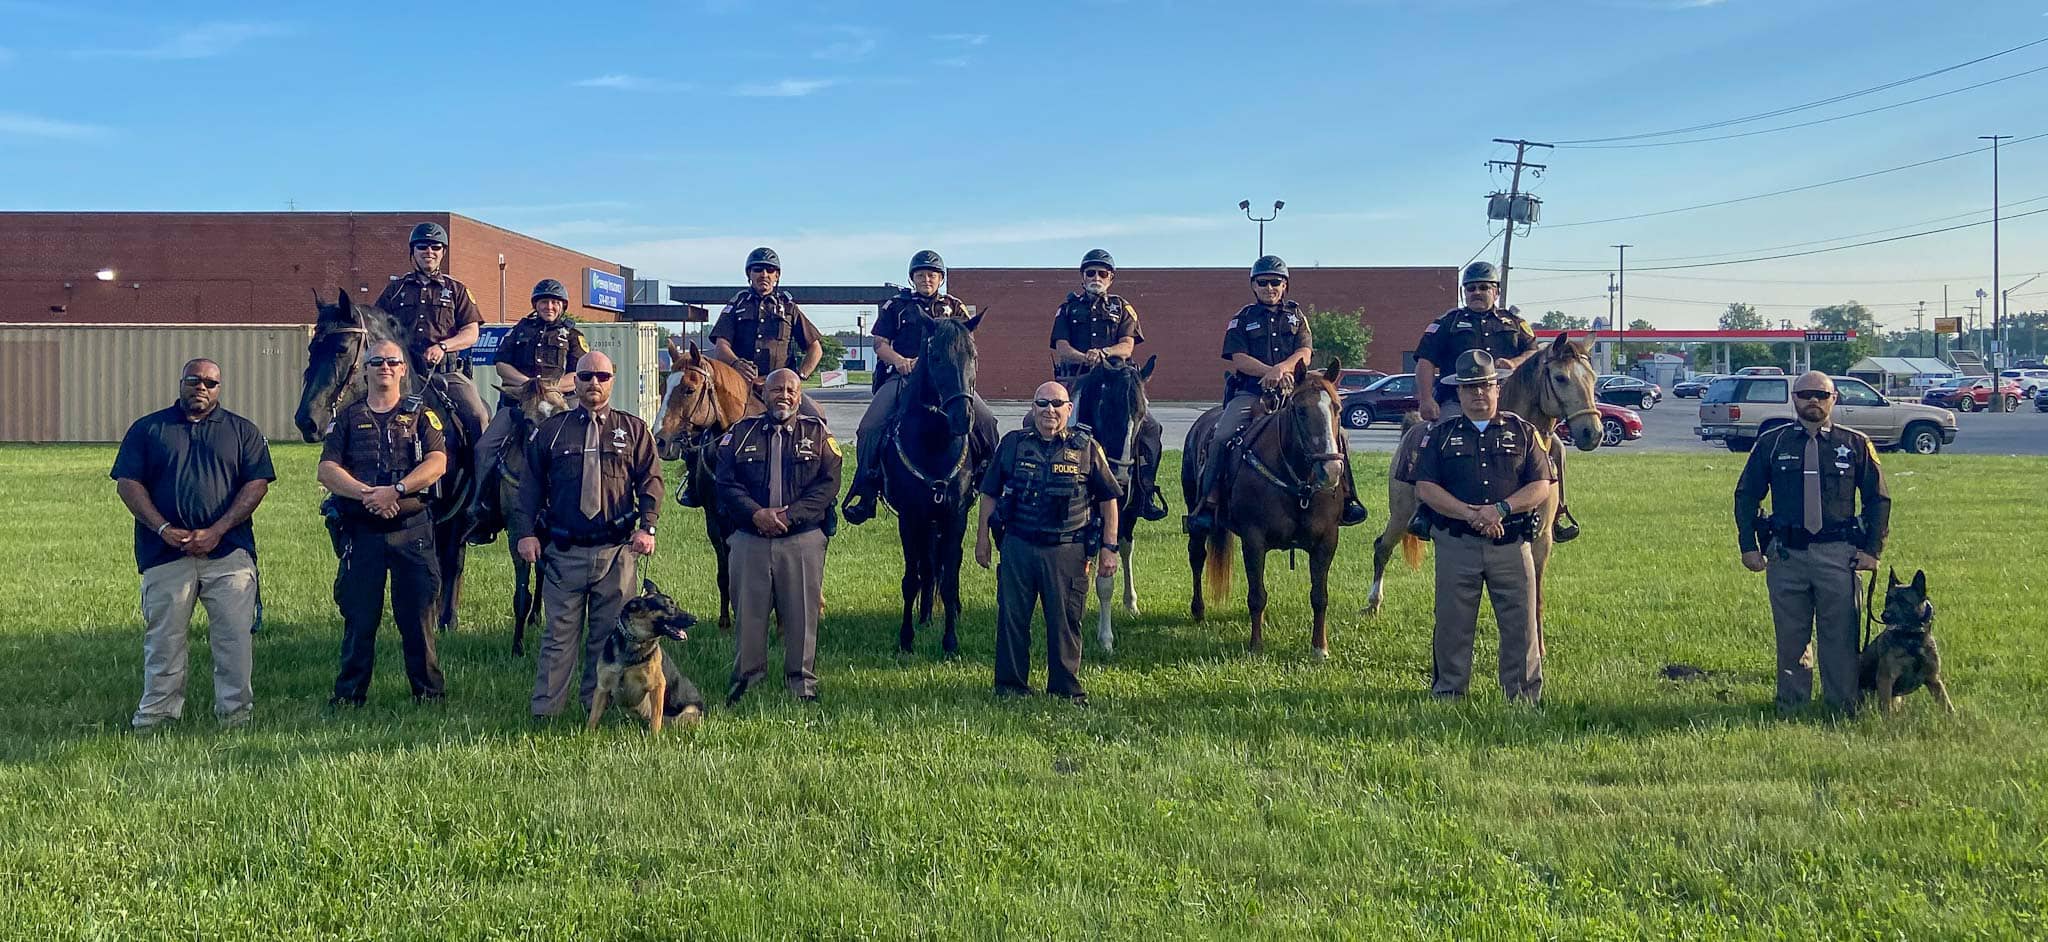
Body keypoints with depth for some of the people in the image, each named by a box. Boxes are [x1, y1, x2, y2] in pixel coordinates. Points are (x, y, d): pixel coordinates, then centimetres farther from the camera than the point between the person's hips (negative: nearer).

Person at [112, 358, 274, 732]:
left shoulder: (242, 431, 11)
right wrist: (163, 529, -9)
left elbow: (257, 483, 2)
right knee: (163, 635, 4)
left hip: (228, 549, 0)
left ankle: (234, 709, 5)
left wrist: (216, 531, -10)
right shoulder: (148, 428, 12)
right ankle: (158, 711, 14)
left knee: (234, 634, -3)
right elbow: (128, 482, 5)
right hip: (165, 551, 1)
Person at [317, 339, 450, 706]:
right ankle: (350, 691, 16)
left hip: (412, 529, -1)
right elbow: (327, 470, 1)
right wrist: (366, 493, -15)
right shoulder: (348, 417, 12)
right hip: (361, 531, 1)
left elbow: (437, 463, -6)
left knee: (417, 615, 2)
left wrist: (395, 490, -18)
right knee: (358, 617, 5)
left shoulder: (420, 414, 8)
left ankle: (428, 690, 11)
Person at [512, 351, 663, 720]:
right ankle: (544, 711, 4)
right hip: (563, 551, -1)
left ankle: (597, 706, 15)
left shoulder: (634, 429, 10)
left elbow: (650, 480, 6)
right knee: (559, 634, 0)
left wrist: (646, 526, -7)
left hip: (616, 551, 1)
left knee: (609, 634, 5)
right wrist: (525, 532, -1)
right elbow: (530, 486, 10)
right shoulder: (550, 430, 9)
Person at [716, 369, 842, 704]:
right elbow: (726, 483, 0)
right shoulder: (741, 433, 8)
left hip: (803, 540, -1)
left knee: (801, 614, 4)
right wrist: (756, 513, -16)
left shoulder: (817, 434, 5)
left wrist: (790, 515, -16)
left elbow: (828, 484, -5)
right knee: (748, 613, 8)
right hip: (749, 539, 1)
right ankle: (746, 677, 22)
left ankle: (803, 682, 16)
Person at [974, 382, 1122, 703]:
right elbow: (990, 493, 12)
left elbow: (1109, 499, 5)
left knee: (1066, 621, 5)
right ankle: (1010, 684, 20)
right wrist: (982, 537, 8)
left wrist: (1109, 547, 1)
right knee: (1011, 617, 7)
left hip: (1067, 550, -1)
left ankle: (1067, 688, 18)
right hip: (1017, 546, 1)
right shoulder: (1012, 444, 5)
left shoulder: (1086, 448, 1)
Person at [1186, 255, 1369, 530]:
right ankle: (1209, 502, -21)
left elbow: (1305, 354, 2)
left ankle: (1345, 497, -6)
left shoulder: (1296, 315, 17)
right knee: (1221, 438, -25)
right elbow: (1239, 359, -3)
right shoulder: (1243, 319, 11)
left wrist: (1282, 368, -19)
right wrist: (1270, 372, -20)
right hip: (1250, 392, -1)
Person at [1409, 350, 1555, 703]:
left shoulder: (1523, 432, 9)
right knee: (1452, 625, 6)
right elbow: (1425, 488, -2)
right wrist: (1470, 514, -15)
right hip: (1456, 545, 0)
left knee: (1521, 625, 3)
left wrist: (1502, 509, -15)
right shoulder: (1440, 434, 8)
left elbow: (1542, 487, 2)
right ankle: (1447, 696, 17)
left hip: (1511, 545, 0)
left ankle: (1525, 697, 13)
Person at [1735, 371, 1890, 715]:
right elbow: (1746, 495, 11)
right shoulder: (1771, 443, 7)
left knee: (1840, 636, 1)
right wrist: (1749, 545, 3)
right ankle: (1790, 708, 16)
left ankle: (1844, 709, 10)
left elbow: (1879, 498, 10)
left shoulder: (1856, 444, 7)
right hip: (1785, 555, 1)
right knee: (1790, 636, 7)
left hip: (1838, 555, -1)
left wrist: (1872, 549, 2)